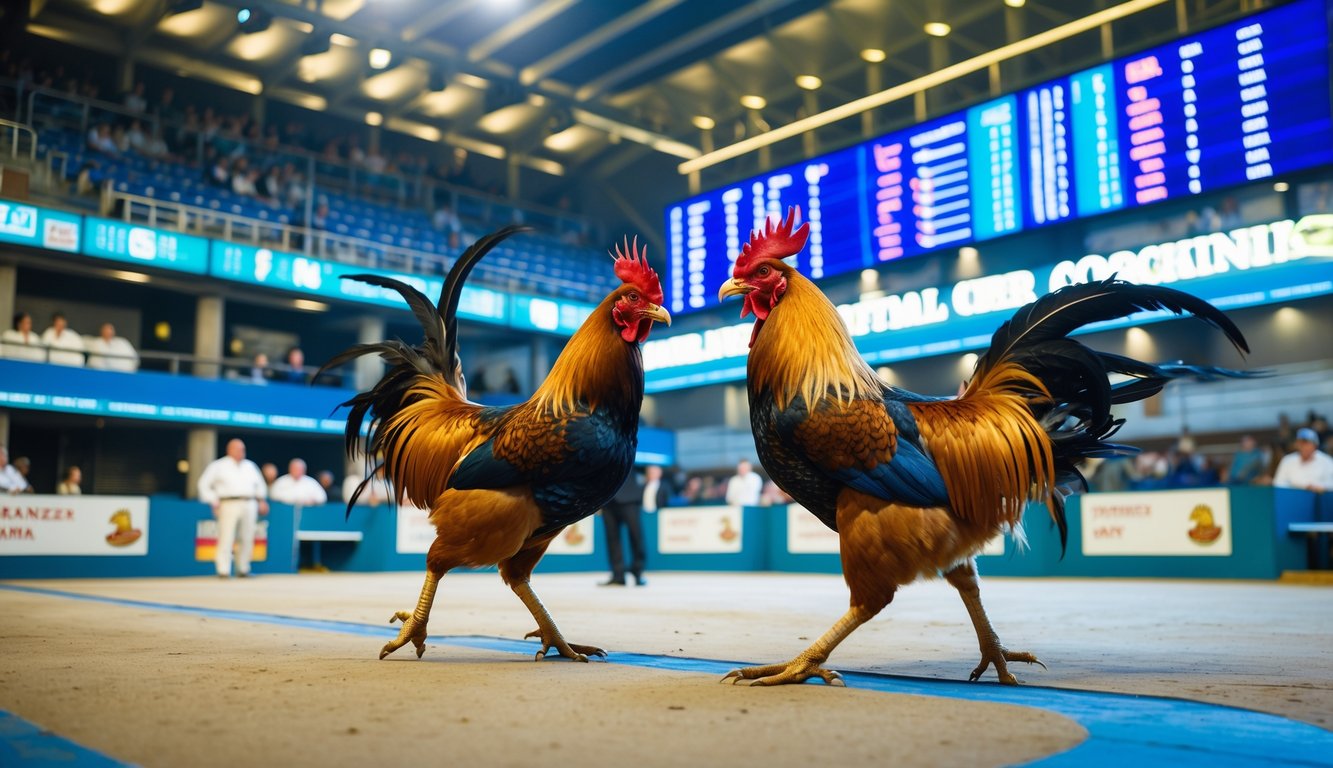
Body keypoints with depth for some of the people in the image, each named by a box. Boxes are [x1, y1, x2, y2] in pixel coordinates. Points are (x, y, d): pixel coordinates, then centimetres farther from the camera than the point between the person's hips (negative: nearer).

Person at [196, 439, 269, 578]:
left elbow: (259, 484, 28)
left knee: (247, 539, 2)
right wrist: (214, 502, 0)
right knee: (226, 538, -12)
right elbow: (204, 484, 7)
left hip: (249, 505, 4)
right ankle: (223, 570, -9)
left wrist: (261, 500, 19)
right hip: (229, 505, -4)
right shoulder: (218, 466, 8)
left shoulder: (250, 466, 20)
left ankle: (243, 569, 13)